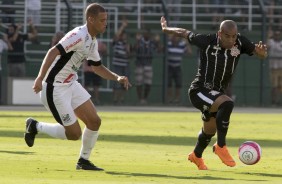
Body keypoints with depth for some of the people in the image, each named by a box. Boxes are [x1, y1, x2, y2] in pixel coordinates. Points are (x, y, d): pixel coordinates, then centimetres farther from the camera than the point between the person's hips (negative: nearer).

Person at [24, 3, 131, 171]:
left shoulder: (93, 41, 9)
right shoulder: (79, 36, -22)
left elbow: (97, 66, 24)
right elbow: (53, 52, -30)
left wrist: (117, 78, 10)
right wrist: (40, 78, -39)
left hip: (71, 85, 9)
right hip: (55, 89, -9)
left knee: (94, 121, 2)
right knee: (74, 133, -6)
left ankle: (84, 161, 18)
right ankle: (35, 126, 13)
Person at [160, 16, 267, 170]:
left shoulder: (240, 42, -11)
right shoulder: (207, 41, -19)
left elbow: (260, 54, -12)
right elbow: (185, 33, -3)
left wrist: (261, 52, -37)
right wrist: (166, 29, 11)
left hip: (217, 93, 6)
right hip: (199, 91, -6)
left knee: (209, 130, 24)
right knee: (227, 104, -33)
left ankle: (196, 156, 54)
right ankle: (221, 146, -21)